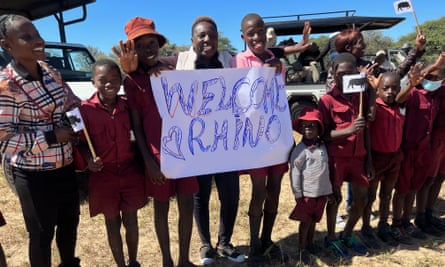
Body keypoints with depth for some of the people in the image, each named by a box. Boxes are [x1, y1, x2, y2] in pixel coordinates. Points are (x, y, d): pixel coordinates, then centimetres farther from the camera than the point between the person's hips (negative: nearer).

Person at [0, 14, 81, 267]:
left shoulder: (50, 71, 0)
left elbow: (73, 104, 13)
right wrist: (52, 136, -20)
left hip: (66, 166, 7)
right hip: (35, 175, -6)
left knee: (70, 222, 23)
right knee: (42, 233, 14)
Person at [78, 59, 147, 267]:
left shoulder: (127, 106, 0)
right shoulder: (86, 109, -8)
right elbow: (82, 142, -3)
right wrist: (89, 161, -19)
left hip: (130, 171, 2)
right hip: (103, 174, -2)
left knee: (131, 220, 14)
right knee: (112, 222, 13)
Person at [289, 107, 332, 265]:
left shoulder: (323, 147, 5)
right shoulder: (300, 149, -14)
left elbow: (326, 169, 13)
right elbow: (295, 173, -14)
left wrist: (329, 191, 14)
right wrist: (298, 195, -13)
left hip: (322, 192, 6)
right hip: (307, 193, -5)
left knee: (314, 220, 19)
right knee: (305, 221, 8)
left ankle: (310, 243, 38)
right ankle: (302, 249, 24)